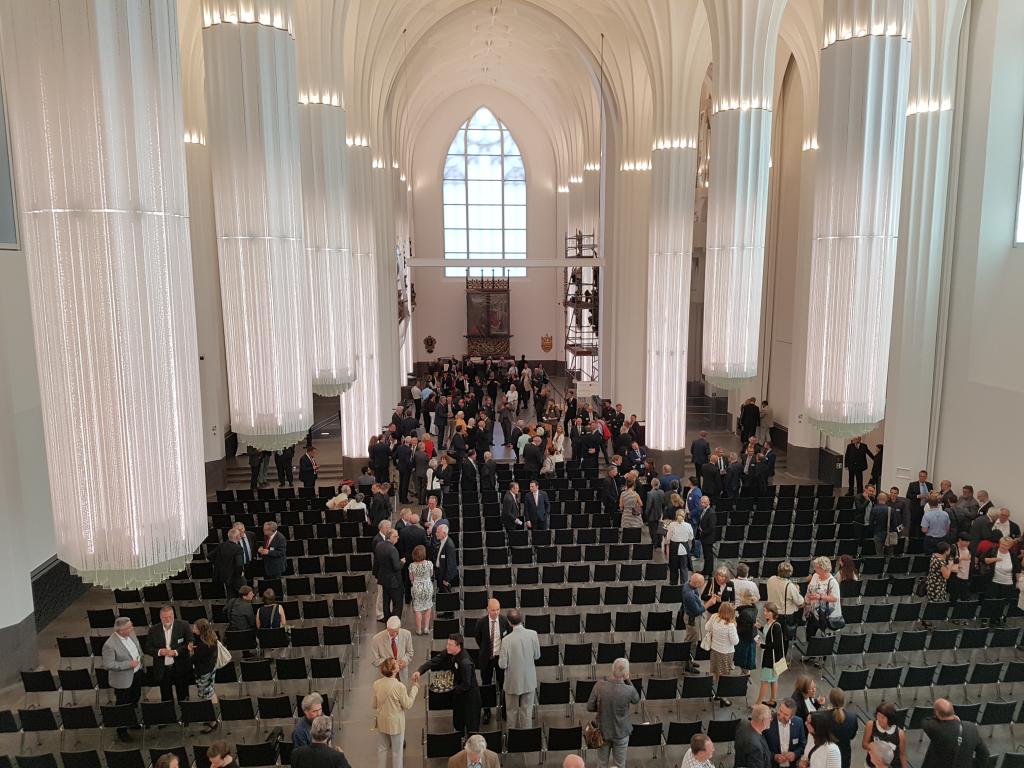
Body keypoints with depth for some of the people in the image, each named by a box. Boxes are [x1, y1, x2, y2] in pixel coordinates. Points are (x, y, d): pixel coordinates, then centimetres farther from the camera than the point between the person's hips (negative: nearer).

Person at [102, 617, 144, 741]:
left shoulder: (131, 633, -10)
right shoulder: (110, 645, -31)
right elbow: (108, 665, -27)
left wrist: (140, 659, 5)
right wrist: (128, 664, -29)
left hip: (137, 673, 7)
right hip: (123, 680, -7)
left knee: (135, 699, 27)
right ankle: (122, 732, 34)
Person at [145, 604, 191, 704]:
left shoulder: (184, 626, -9)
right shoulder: (154, 630, -2)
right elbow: (147, 648, 1)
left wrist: (176, 652, -22)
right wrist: (159, 651, -18)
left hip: (180, 669, -2)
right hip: (162, 670, 2)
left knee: (183, 696, 12)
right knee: (166, 698, 16)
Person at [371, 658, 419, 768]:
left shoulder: (376, 684, -13)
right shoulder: (399, 686, -28)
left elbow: (374, 704, -1)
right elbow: (407, 705, -16)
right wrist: (414, 689, -6)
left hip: (381, 721, 4)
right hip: (395, 723, -4)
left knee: (382, 748, 23)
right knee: (397, 751, 15)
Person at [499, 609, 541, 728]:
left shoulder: (507, 640, -23)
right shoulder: (533, 634, -15)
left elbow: (502, 665, -15)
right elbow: (537, 656, -2)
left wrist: (501, 655, 4)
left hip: (513, 682, -2)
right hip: (529, 680, 2)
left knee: (512, 711, 18)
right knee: (527, 711, 18)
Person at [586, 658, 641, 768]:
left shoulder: (599, 685, -25)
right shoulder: (629, 691, -30)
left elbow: (590, 707, -14)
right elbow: (636, 700, -4)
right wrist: (627, 680, -14)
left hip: (603, 730, 2)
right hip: (620, 732, -2)